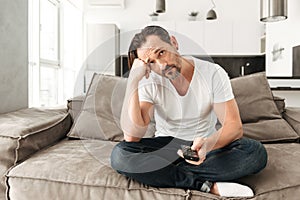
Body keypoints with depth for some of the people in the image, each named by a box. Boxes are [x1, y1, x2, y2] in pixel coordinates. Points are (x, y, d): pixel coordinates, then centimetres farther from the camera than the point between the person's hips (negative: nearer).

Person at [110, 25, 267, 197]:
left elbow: (235, 126, -15)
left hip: (206, 145, 1)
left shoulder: (213, 73, -12)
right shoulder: (149, 82, -12)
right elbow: (131, 136, -25)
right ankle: (210, 185, -25)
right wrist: (133, 79, -29)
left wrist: (208, 144, -37)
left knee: (256, 152, -26)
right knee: (119, 154, -27)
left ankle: (163, 172, -22)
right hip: (166, 146, 0)